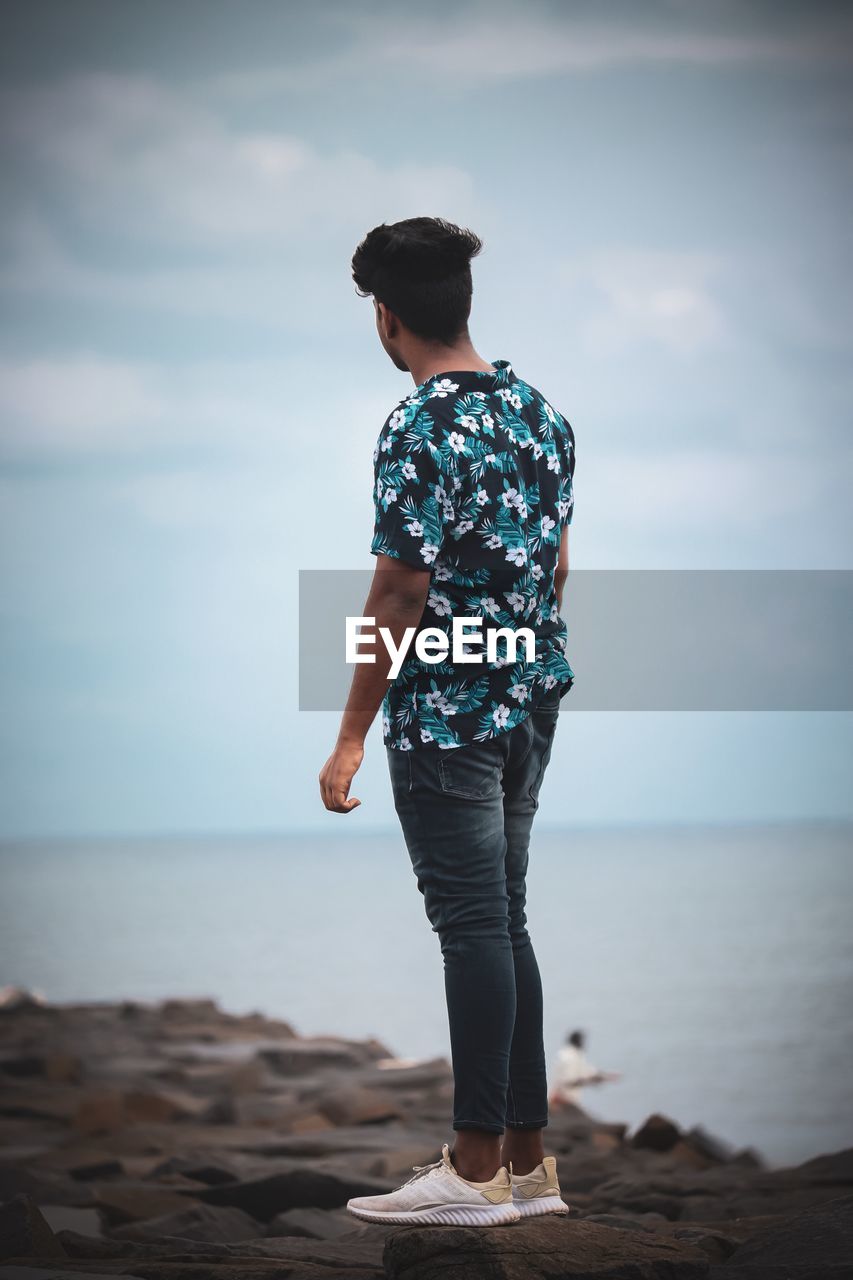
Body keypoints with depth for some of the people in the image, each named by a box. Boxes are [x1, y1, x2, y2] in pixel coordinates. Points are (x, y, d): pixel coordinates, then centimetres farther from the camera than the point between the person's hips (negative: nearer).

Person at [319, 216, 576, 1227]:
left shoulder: (417, 433, -16)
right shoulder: (540, 412, 8)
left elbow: (401, 590, -18)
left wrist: (352, 734, -14)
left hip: (445, 716, -8)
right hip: (531, 703, 8)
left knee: (473, 927, -5)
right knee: (501, 919, 12)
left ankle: (478, 1169, 0)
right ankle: (527, 1158, 15)